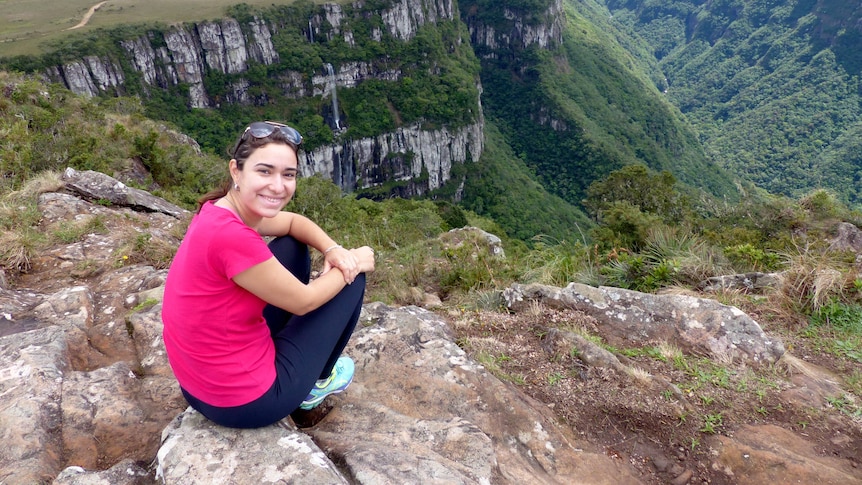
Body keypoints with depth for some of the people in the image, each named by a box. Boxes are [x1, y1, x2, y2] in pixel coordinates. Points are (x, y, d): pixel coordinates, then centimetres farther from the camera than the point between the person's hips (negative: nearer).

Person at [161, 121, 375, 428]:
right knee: (352, 277, 2)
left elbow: (294, 222, 11)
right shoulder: (231, 236, -30)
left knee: (294, 248, 17)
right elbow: (303, 301, -18)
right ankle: (316, 383, 23)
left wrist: (333, 250, -8)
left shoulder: (221, 209, -4)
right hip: (247, 403, -8)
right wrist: (353, 264, -3)